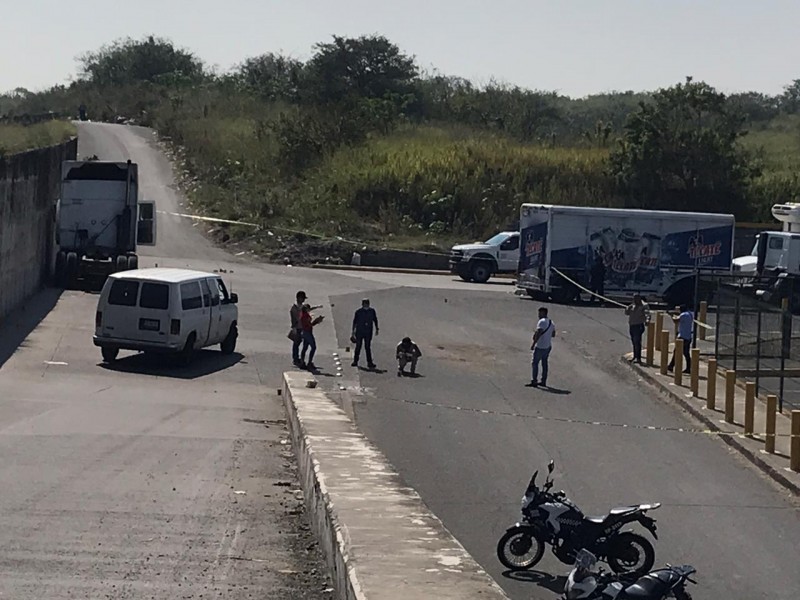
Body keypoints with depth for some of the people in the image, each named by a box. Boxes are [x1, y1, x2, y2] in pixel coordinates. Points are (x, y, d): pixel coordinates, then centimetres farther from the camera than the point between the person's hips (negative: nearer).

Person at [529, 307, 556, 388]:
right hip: (548, 346, 9)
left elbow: (538, 333, -23)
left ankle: (534, 381, -7)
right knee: (544, 363, 14)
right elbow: (553, 334, 20)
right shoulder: (551, 322, 13)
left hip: (540, 347, -9)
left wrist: (533, 344, -22)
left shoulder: (542, 322, -15)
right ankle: (544, 382, 16)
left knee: (534, 362, -3)